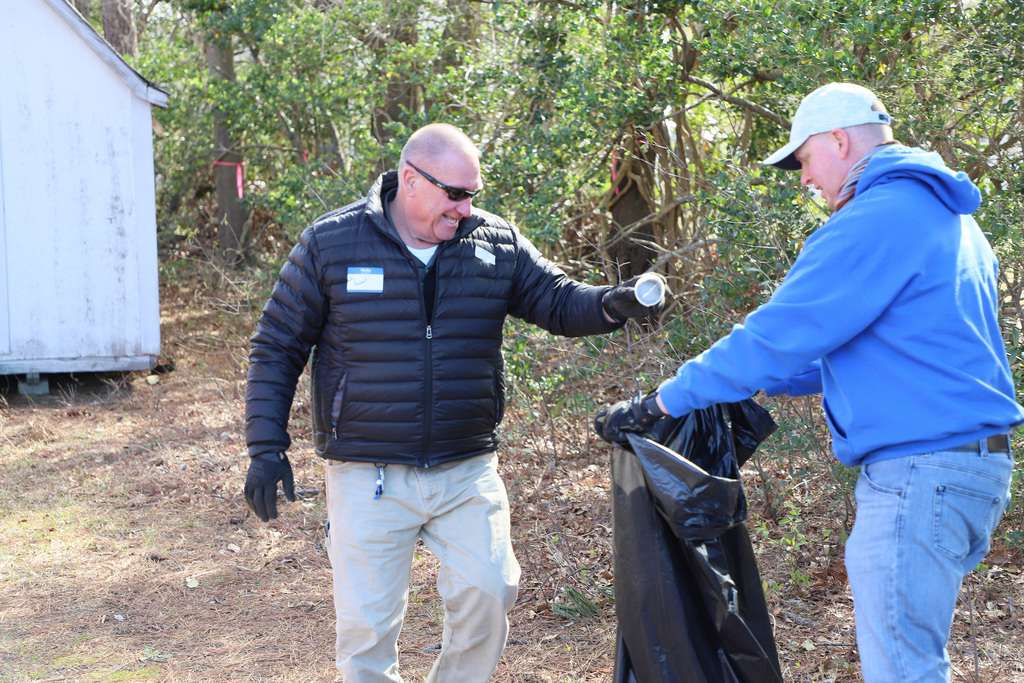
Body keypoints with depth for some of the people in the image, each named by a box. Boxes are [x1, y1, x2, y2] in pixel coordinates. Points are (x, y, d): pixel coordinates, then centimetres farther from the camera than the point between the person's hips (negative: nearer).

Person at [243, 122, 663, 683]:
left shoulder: (497, 244, 3)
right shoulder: (330, 245, -4)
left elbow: (559, 302, 5)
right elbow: (276, 350, 1)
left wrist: (613, 304, -18)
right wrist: (266, 447, -6)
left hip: (468, 470, 2)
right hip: (369, 477, -2)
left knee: (487, 594, -5)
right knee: (367, 622, 0)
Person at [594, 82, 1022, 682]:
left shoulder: (875, 220, -15)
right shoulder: (948, 218, 18)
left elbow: (779, 334, -16)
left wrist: (659, 404, -8)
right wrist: (755, 380, 23)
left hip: (919, 474, -10)